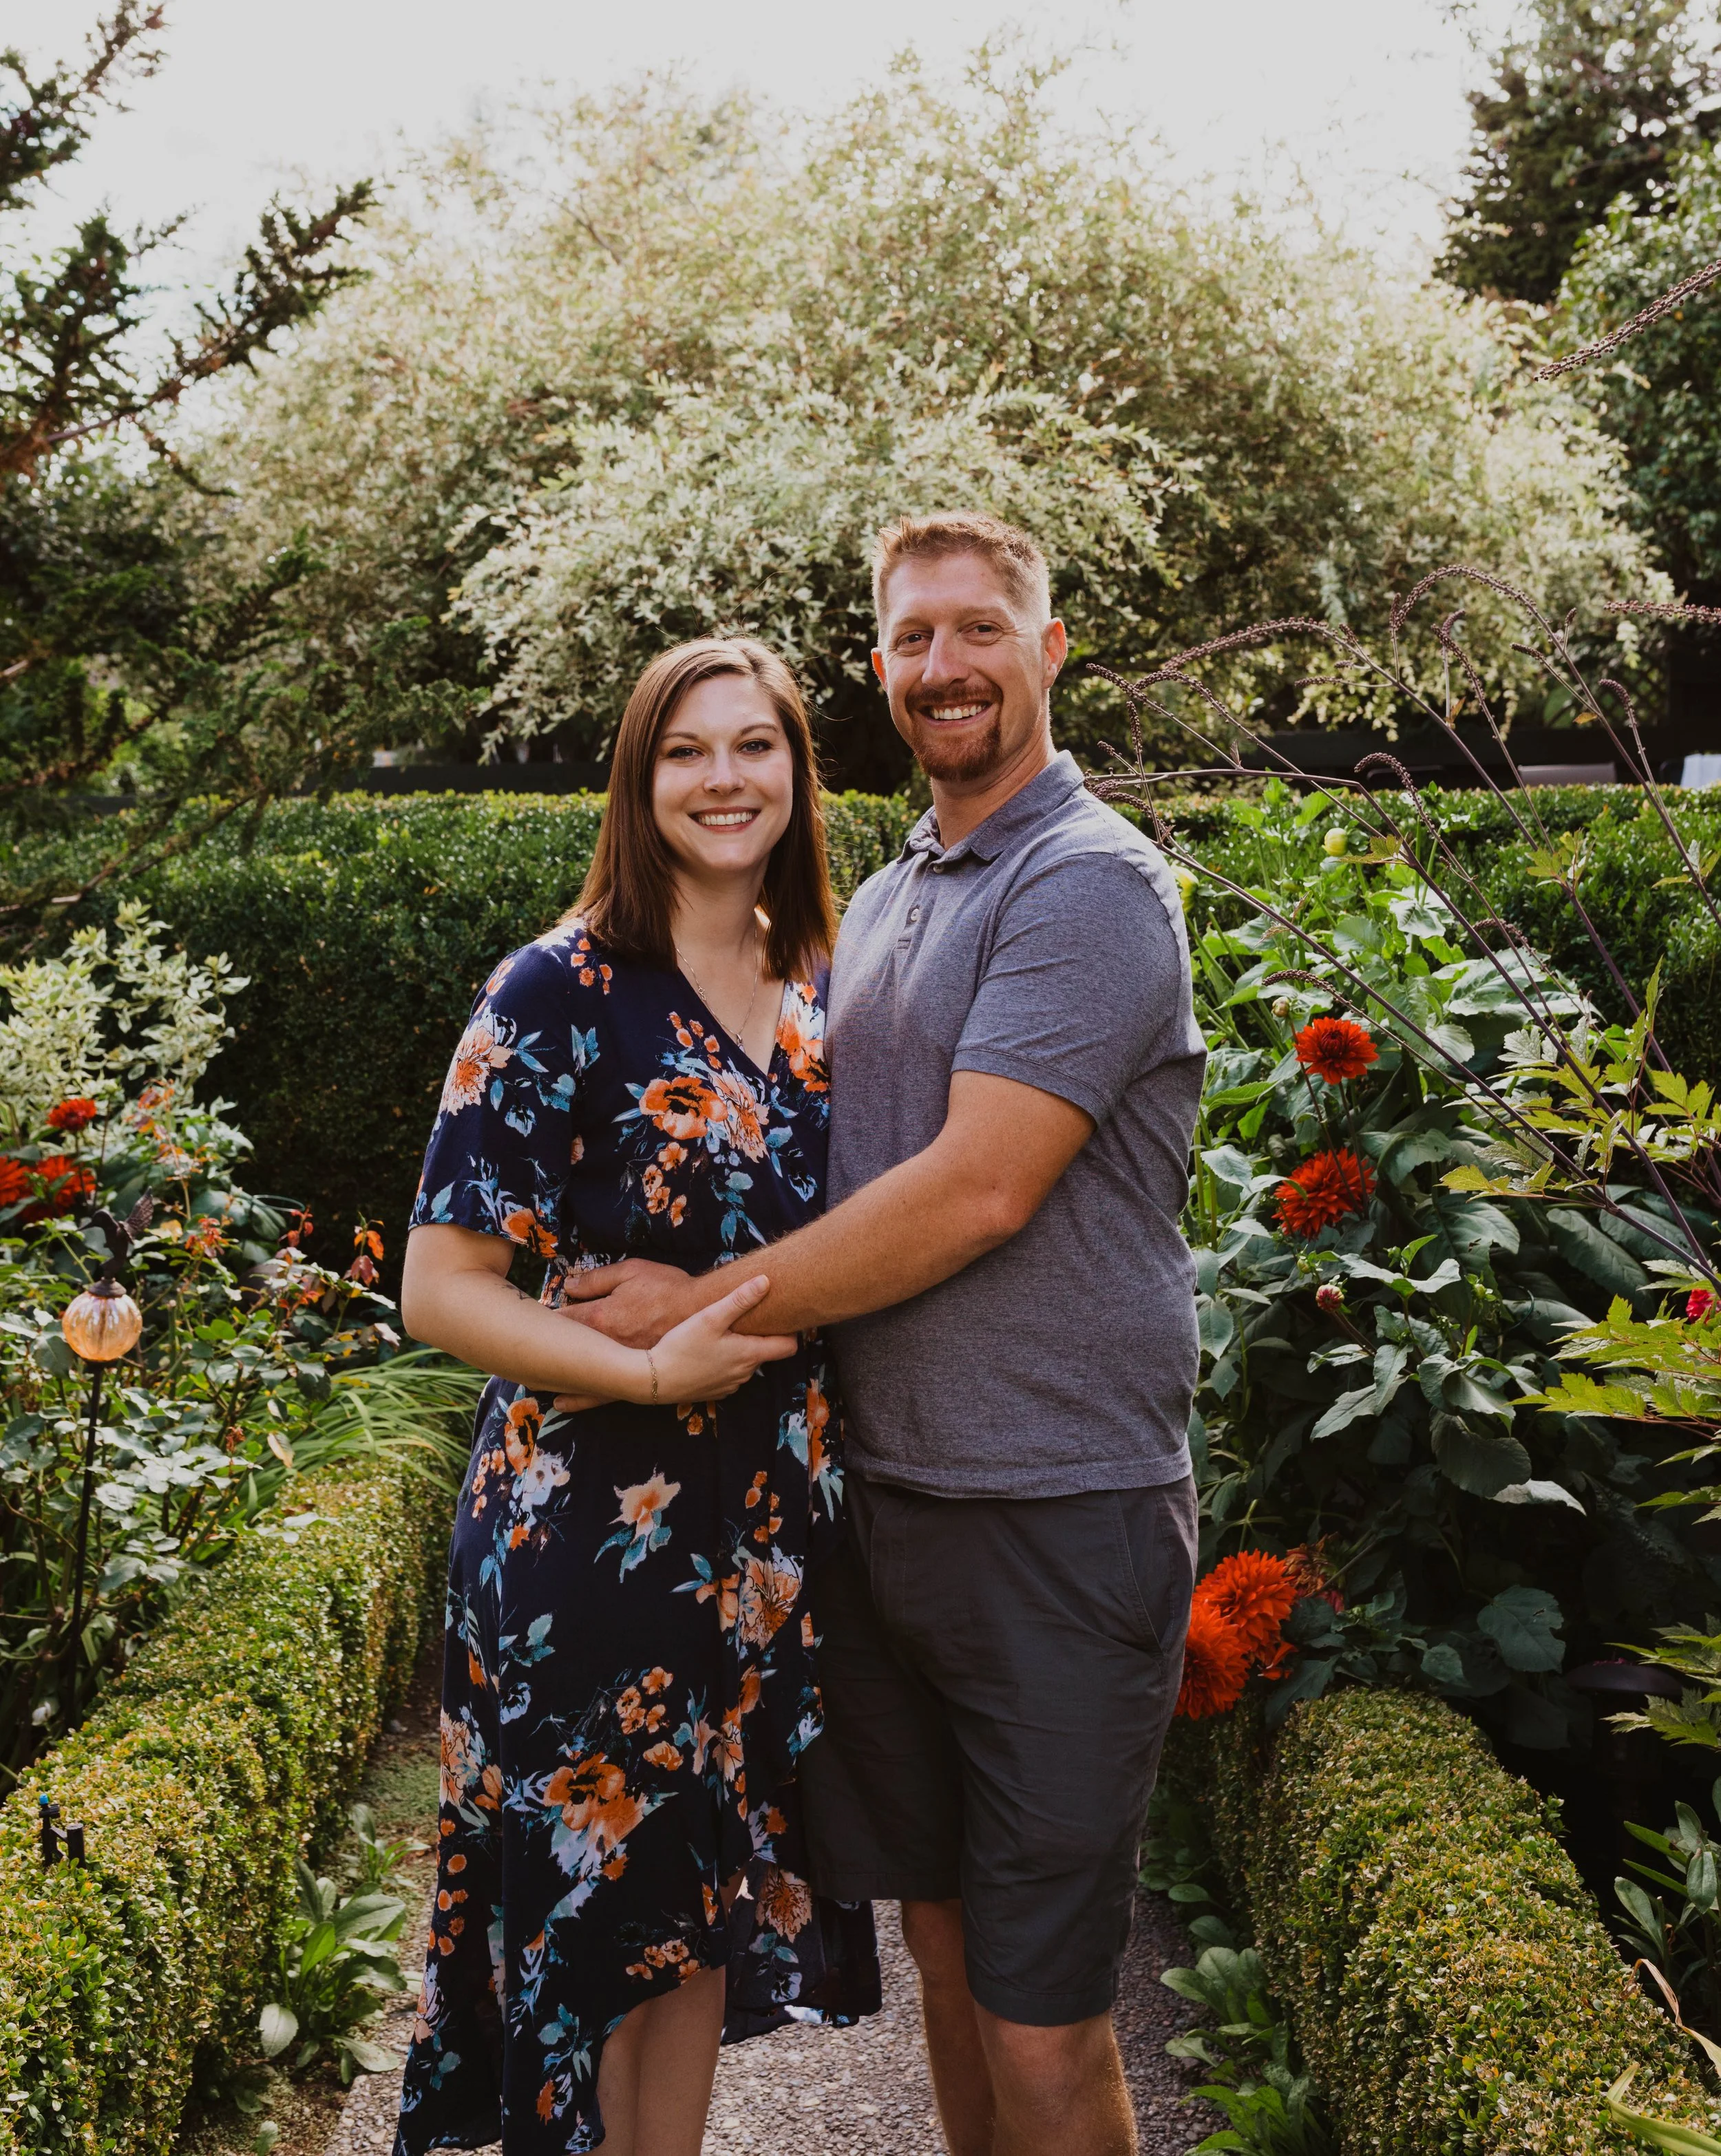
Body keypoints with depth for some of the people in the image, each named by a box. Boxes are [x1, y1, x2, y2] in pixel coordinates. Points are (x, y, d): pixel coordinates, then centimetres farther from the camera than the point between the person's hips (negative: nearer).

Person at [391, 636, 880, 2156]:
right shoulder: (563, 991, -12)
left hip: (768, 1530, 5)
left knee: (698, 1909, 18)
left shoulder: (820, 987, 6)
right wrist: (654, 1369, -25)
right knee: (590, 1913, 7)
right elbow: (440, 1289, -14)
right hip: (589, 1531, -5)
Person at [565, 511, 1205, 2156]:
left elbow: (976, 1192, -21)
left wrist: (706, 1307, -13)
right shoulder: (879, 902, 15)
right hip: (880, 1493, 8)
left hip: (1056, 1514, -8)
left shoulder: (1088, 883, -12)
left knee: (1039, 2022, 0)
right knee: (941, 1936, 19)